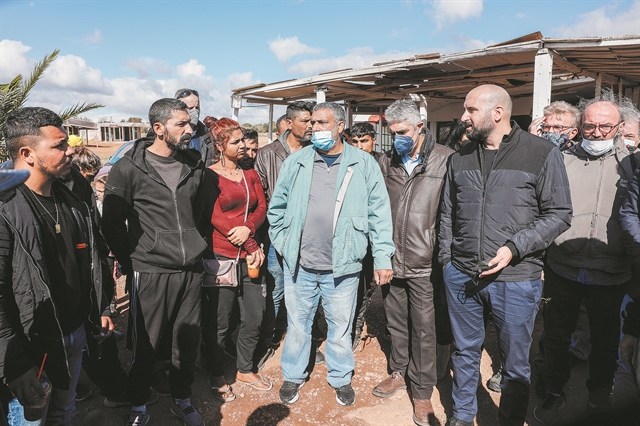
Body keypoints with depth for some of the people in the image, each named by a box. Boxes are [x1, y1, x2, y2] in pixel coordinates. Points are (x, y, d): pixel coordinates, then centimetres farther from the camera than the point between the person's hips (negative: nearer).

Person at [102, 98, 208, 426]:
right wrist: (130, 264, 2)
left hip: (191, 271, 4)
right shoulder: (129, 169, -8)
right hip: (150, 273, -3)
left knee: (187, 343, 14)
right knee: (145, 346, 10)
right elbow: (112, 224, -2)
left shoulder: (194, 165, 5)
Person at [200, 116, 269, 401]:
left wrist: (248, 228, -16)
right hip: (222, 258, -5)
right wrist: (252, 247, -12)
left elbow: (262, 207, 5)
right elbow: (216, 218, -12)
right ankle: (217, 378, 28)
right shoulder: (210, 176, -5)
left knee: (254, 319, 12)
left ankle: (245, 370, 34)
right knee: (218, 324, 7)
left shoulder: (250, 174, 12)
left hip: (250, 257, 5)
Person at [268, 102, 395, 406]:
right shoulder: (296, 161, 3)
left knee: (340, 327, 15)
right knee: (297, 324, 16)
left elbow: (379, 213, -3)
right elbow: (277, 208, 10)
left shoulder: (364, 164, -2)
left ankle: (340, 378, 38)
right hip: (298, 265, 2)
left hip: (342, 266, -1)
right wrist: (283, 244, 6)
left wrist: (382, 258, -6)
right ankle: (293, 375, 38)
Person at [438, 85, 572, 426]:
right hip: (460, 274, 4)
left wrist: (513, 249, -17)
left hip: (516, 279, -3)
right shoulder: (460, 158, 8)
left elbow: (559, 215, -6)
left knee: (516, 363, 11)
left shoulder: (542, 153, -5)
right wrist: (446, 256, 9)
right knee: (465, 351, 18)